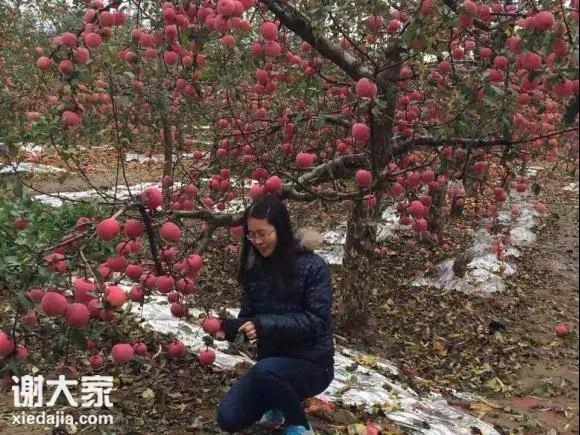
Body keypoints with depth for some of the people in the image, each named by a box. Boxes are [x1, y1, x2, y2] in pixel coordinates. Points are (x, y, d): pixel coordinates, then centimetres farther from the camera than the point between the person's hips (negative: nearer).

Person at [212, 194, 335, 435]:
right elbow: (249, 315, 6)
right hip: (271, 363, 6)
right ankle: (281, 402, 20)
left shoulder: (313, 267, -17)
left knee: (265, 370, -36)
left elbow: (316, 321, -21)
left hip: (312, 364, -5)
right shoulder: (254, 268, 1)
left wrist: (267, 324, -32)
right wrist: (229, 327, -17)